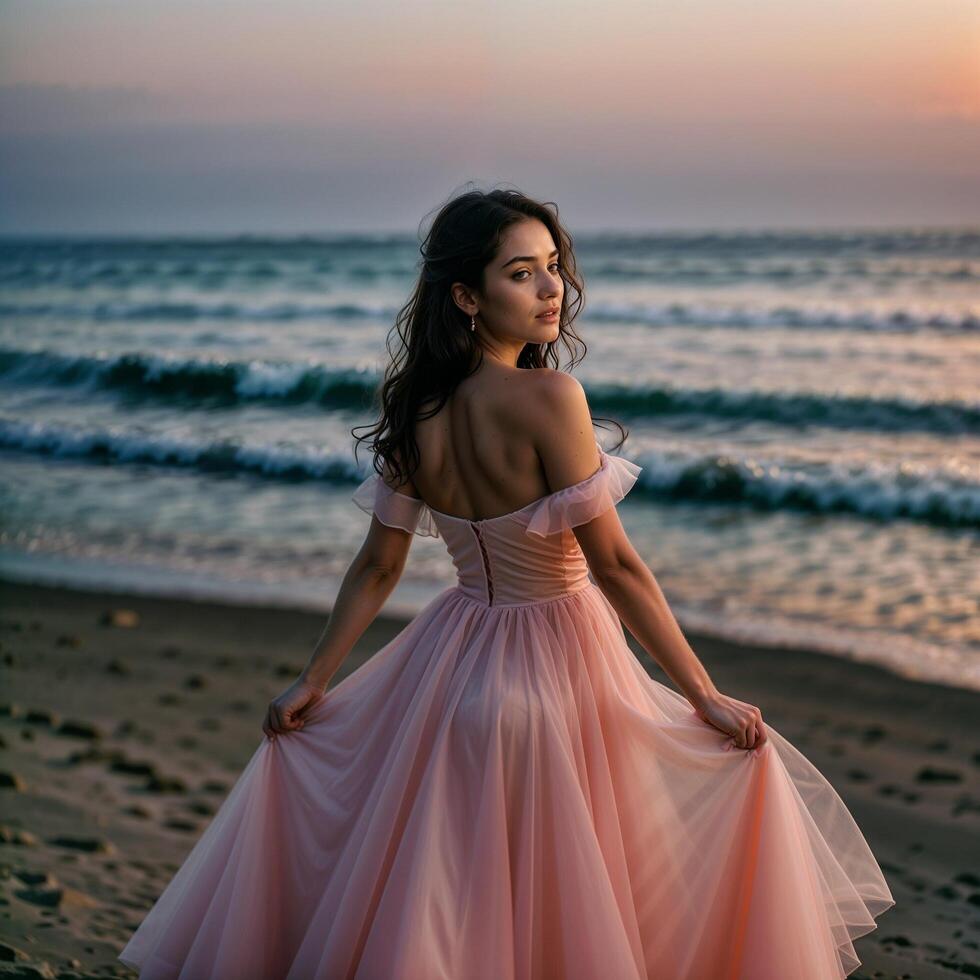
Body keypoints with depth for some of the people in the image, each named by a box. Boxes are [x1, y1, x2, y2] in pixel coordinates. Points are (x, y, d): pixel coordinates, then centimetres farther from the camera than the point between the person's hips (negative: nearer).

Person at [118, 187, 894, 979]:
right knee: (571, 913, 10)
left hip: (453, 658, 6)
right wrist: (707, 699, -15)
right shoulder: (547, 397, -22)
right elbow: (613, 563, -21)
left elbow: (378, 568, 3)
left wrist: (313, 682, 16)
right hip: (555, 666, -6)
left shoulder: (416, 413, -3)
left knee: (445, 904, 22)